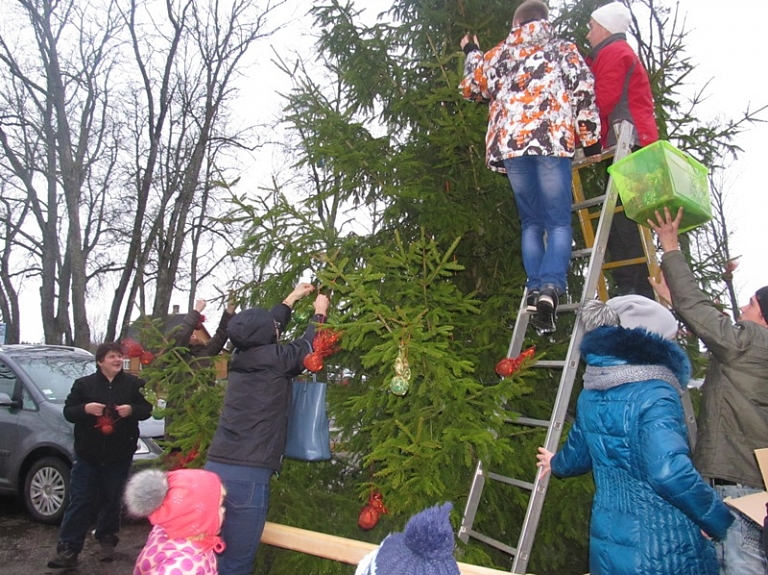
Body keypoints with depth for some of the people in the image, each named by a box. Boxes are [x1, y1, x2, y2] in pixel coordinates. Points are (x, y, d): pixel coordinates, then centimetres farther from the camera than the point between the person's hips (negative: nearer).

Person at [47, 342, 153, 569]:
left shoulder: (133, 383, 3)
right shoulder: (83, 384, 3)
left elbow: (147, 408, 4)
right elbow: (68, 412, 1)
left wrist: (131, 409, -17)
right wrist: (85, 408, -19)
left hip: (119, 455, 1)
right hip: (87, 454, 0)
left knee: (112, 500, 10)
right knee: (80, 501, 0)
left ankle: (106, 538, 28)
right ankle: (68, 549, 5)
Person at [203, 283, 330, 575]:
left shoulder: (241, 358, 9)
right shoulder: (273, 360, -9)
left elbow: (262, 329, 28)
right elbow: (308, 345, 8)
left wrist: (292, 298, 39)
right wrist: (320, 313, 27)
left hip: (215, 468, 7)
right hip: (248, 476, -7)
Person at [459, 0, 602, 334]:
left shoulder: (500, 53, 24)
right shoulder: (563, 49, 19)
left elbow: (471, 88, 36)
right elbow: (584, 91, 6)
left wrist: (472, 53, 53)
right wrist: (591, 140, 7)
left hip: (509, 143, 2)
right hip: (551, 139, -2)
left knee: (531, 222, 11)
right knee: (559, 222, -3)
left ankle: (534, 288, -6)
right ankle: (551, 287, -25)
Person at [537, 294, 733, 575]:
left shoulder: (590, 396, 2)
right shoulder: (654, 394, -21)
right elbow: (670, 472, -33)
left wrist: (557, 464, 39)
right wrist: (723, 522, -18)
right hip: (663, 552, -6)